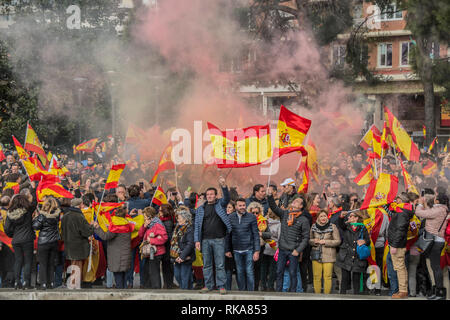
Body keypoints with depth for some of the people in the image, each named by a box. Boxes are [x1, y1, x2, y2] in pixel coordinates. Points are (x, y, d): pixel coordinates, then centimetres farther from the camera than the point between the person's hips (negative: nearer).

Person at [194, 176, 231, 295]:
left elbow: (227, 198, -14)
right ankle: (208, 285, 14)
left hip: (219, 240, -3)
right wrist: (197, 240, 0)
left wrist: (223, 186, -30)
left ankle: (221, 286, 1)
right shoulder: (201, 209, 12)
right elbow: (197, 225, 9)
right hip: (205, 240, 3)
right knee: (207, 264, 7)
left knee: (220, 264, -3)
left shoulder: (220, 204, 7)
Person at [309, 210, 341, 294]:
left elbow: (338, 241, -3)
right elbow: (309, 240, 18)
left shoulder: (333, 227, -2)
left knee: (327, 277, -5)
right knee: (316, 277, 4)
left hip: (328, 256, -3)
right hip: (316, 255, 3)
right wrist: (314, 241, -6)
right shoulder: (314, 227, 9)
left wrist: (326, 242, -13)